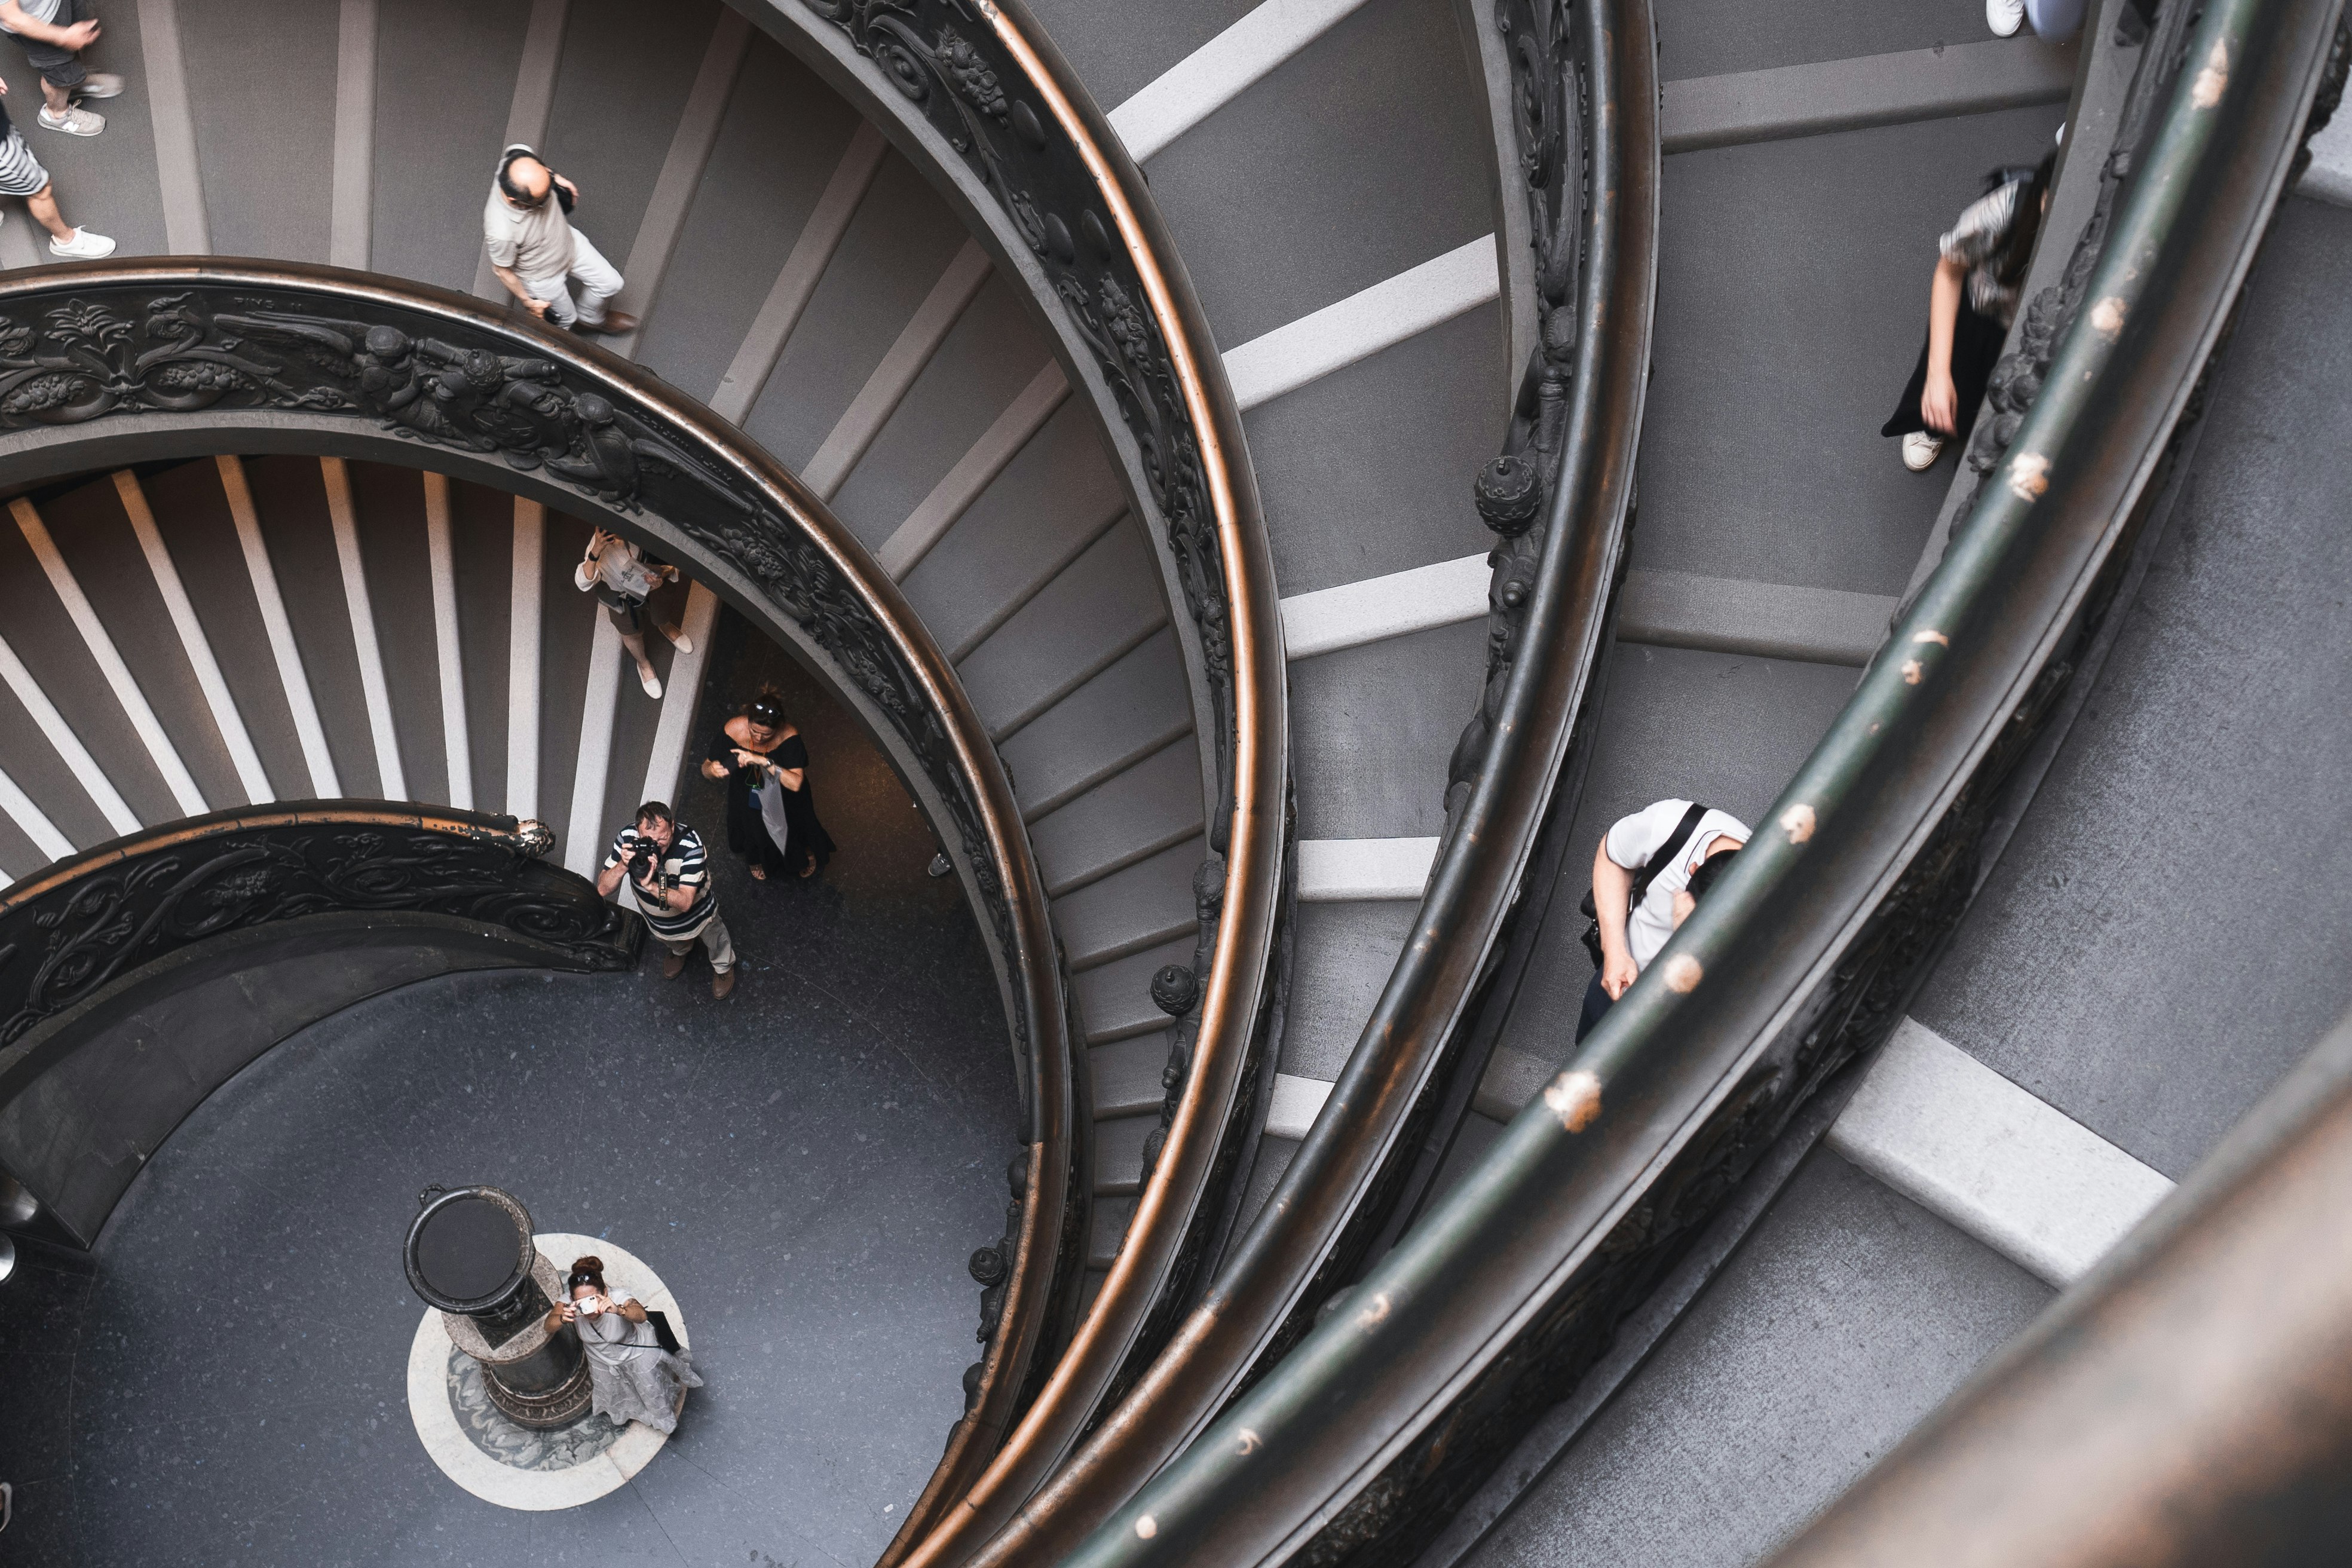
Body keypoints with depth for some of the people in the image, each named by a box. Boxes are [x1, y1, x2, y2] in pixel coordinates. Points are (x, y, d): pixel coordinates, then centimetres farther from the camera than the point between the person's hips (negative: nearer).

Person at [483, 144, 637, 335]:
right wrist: (527, 301, -9)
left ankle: (589, 319, 52)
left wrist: (554, 176, 0)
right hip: (542, 277, -5)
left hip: (567, 240, 5)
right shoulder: (500, 232, -46)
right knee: (566, 318, 23)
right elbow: (502, 270, -24)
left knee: (611, 283, 20)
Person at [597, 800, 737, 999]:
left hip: (696, 913, -3)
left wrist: (650, 885, -56)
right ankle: (680, 952, 70)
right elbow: (603, 890, -27)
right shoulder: (627, 838, -33)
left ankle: (724, 968, 62)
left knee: (716, 943, 28)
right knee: (675, 944, 34)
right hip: (656, 917, 3)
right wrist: (622, 866, -46)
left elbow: (685, 902, -41)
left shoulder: (690, 843, -42)